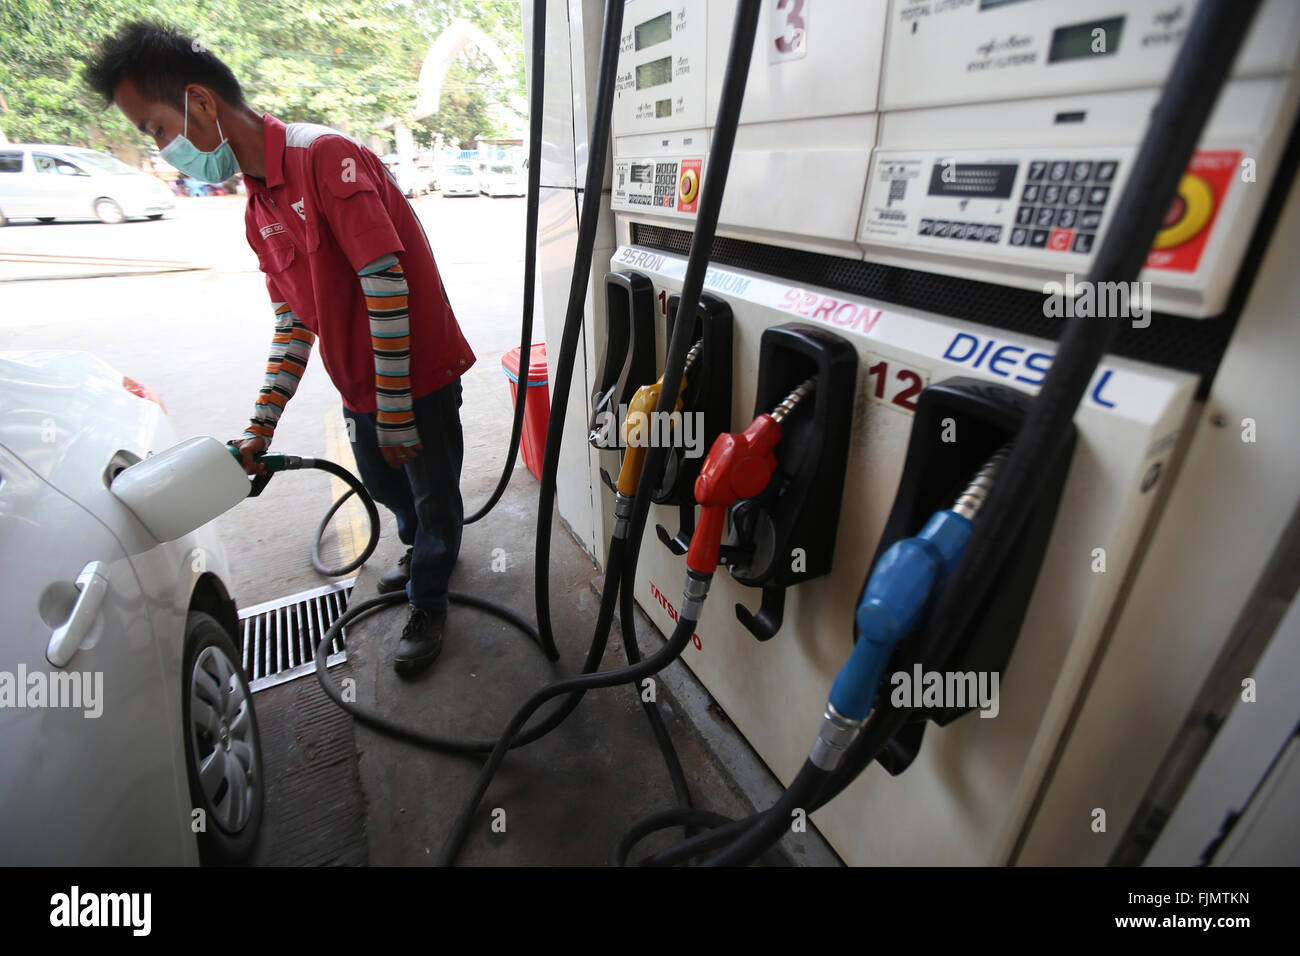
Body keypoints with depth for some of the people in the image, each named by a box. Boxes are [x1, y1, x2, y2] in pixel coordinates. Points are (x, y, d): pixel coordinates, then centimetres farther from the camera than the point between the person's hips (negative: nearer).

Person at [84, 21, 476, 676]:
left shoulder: (325, 156, -17)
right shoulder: (258, 213, 11)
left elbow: (387, 288, -23)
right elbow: (294, 323, 12)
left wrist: (396, 414, -21)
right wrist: (260, 426, 5)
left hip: (420, 376, -8)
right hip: (359, 384, 8)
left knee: (433, 495, 8)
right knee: (381, 482, 23)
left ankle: (427, 603, 31)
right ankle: (421, 549, 52)